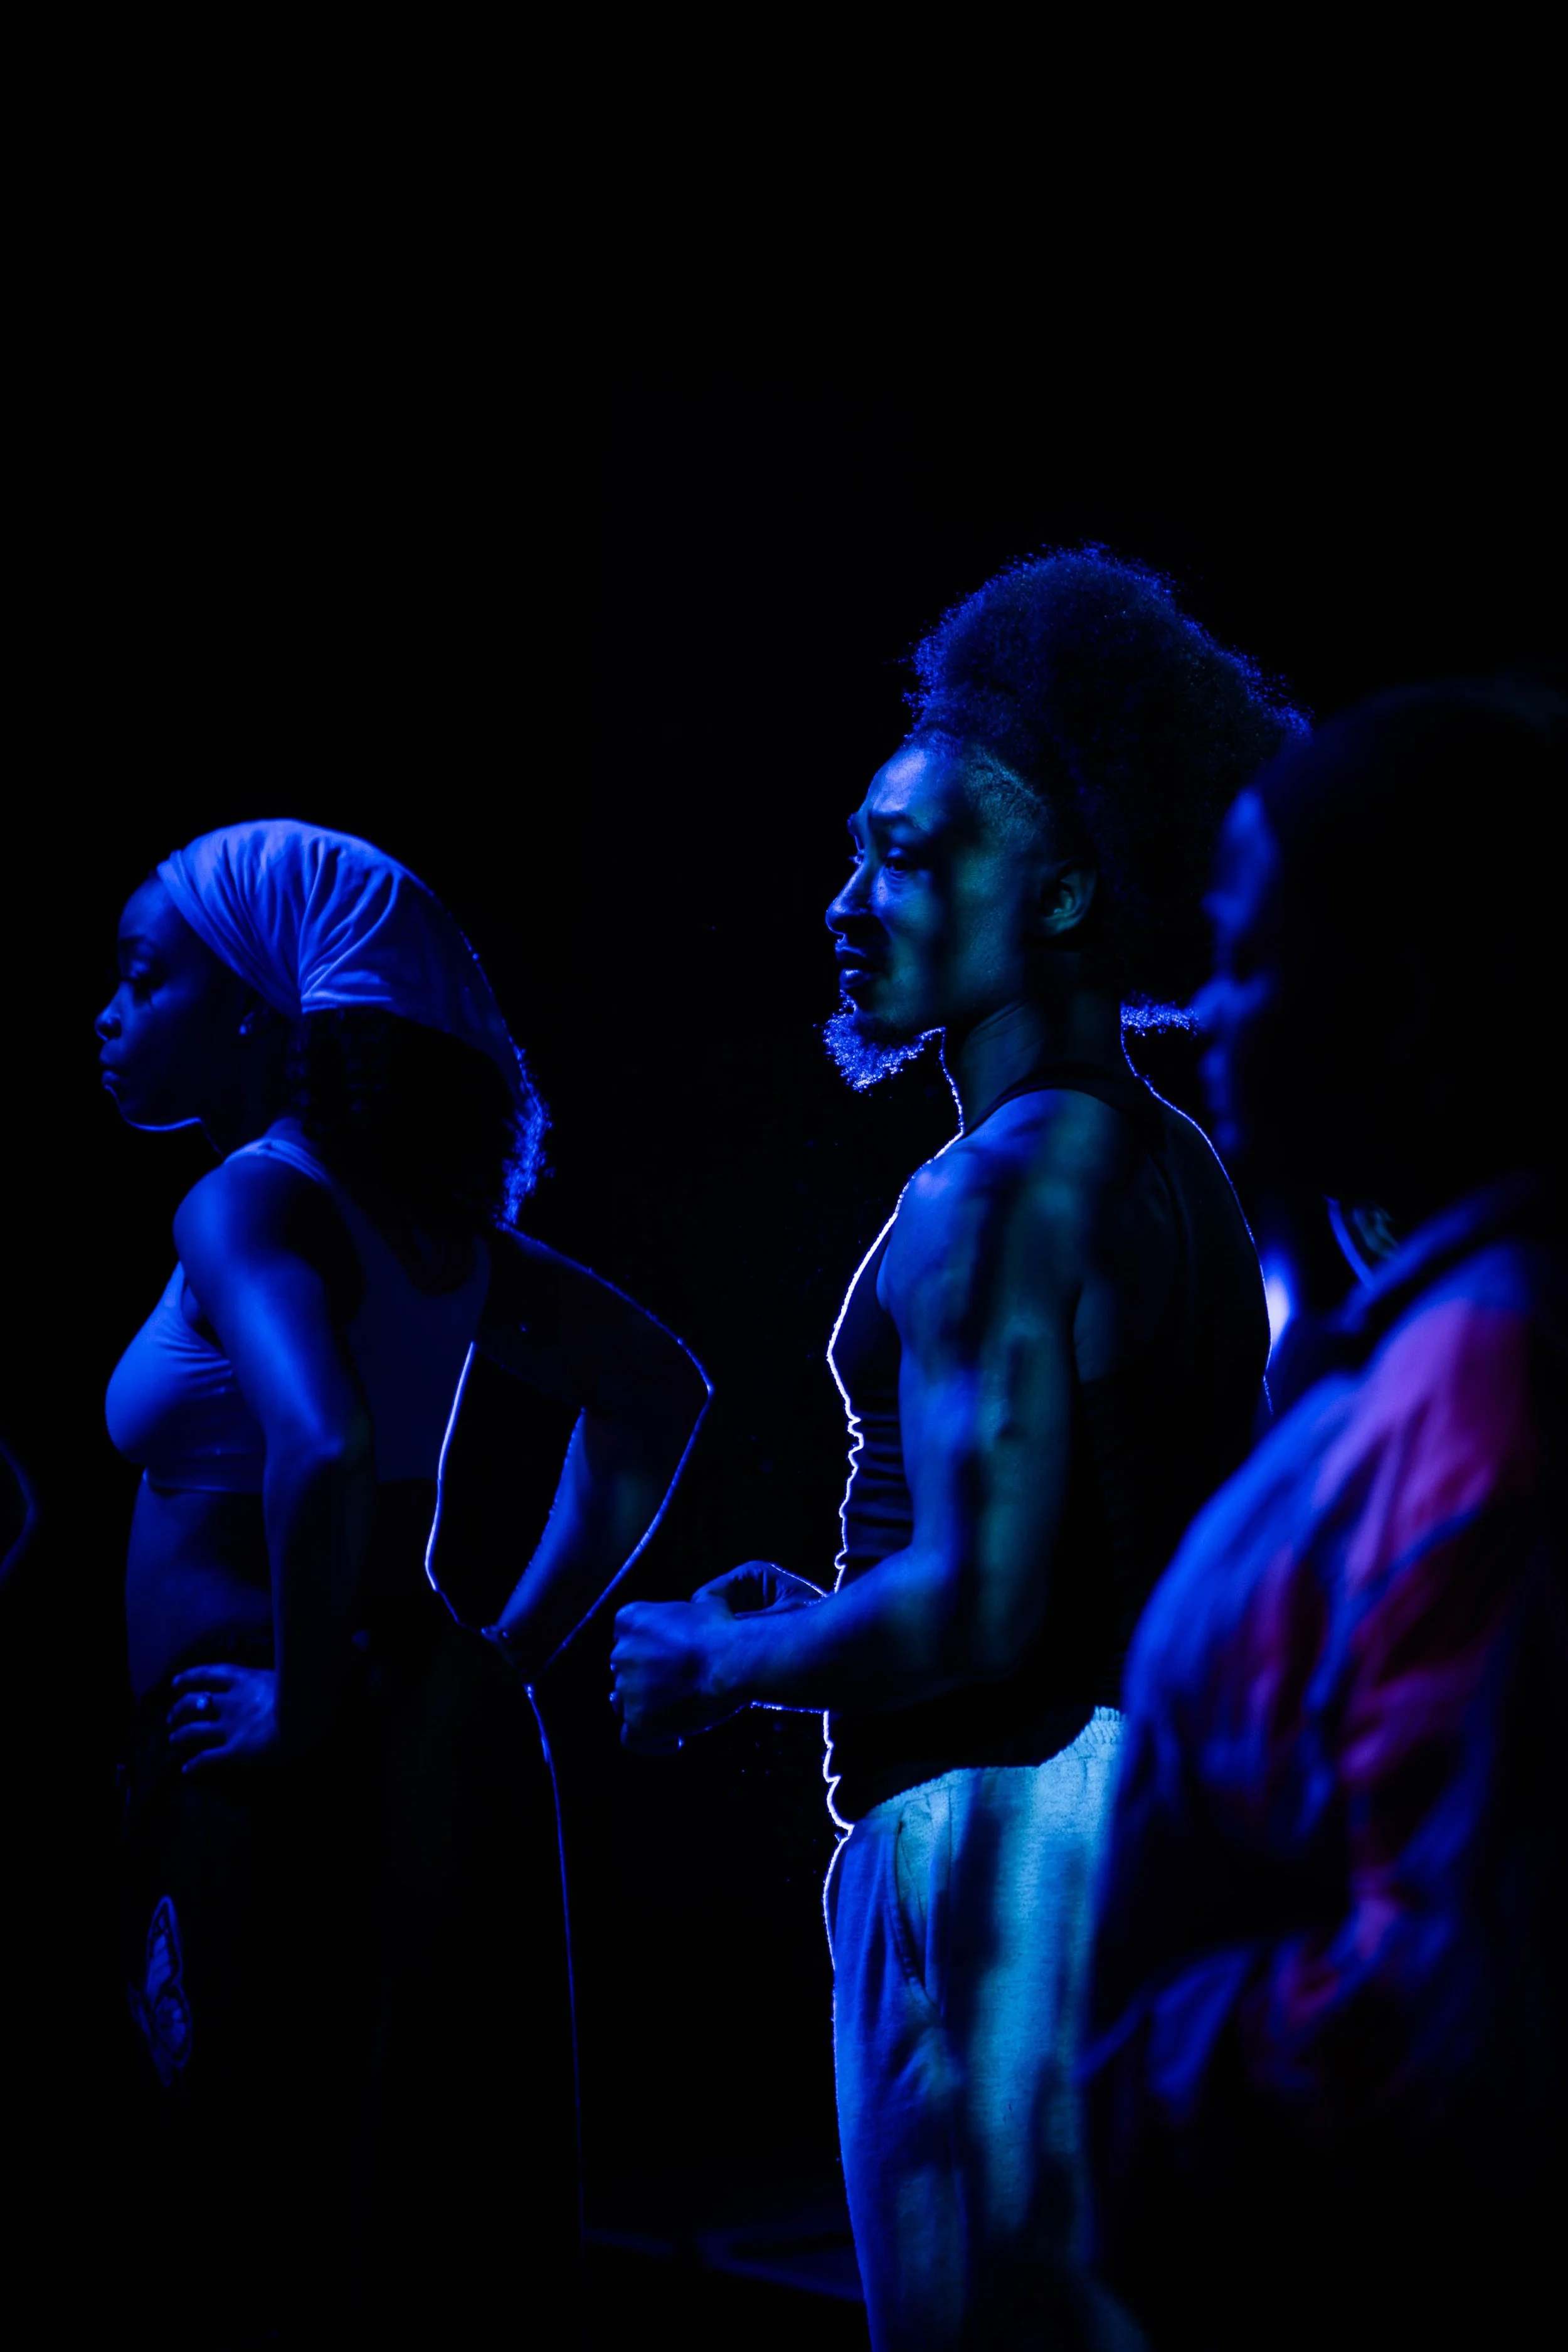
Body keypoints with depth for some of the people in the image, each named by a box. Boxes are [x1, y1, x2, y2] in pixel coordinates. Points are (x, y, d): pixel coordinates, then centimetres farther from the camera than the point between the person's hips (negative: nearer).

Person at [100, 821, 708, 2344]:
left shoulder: (249, 1203, -13)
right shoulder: (427, 1215, 12)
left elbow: (321, 1453, -31)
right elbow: (655, 1390, 20)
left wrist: (300, 1707, -18)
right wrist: (514, 1647, 15)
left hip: (291, 1791, -9)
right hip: (443, 1749, 9)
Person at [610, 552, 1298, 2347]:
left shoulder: (993, 1193, -17)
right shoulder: (1176, 1170, 13)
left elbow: (972, 1606, -23)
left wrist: (721, 1662, -6)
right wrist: (821, 1612, 20)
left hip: (998, 1840, -10)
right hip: (1147, 1800, 10)